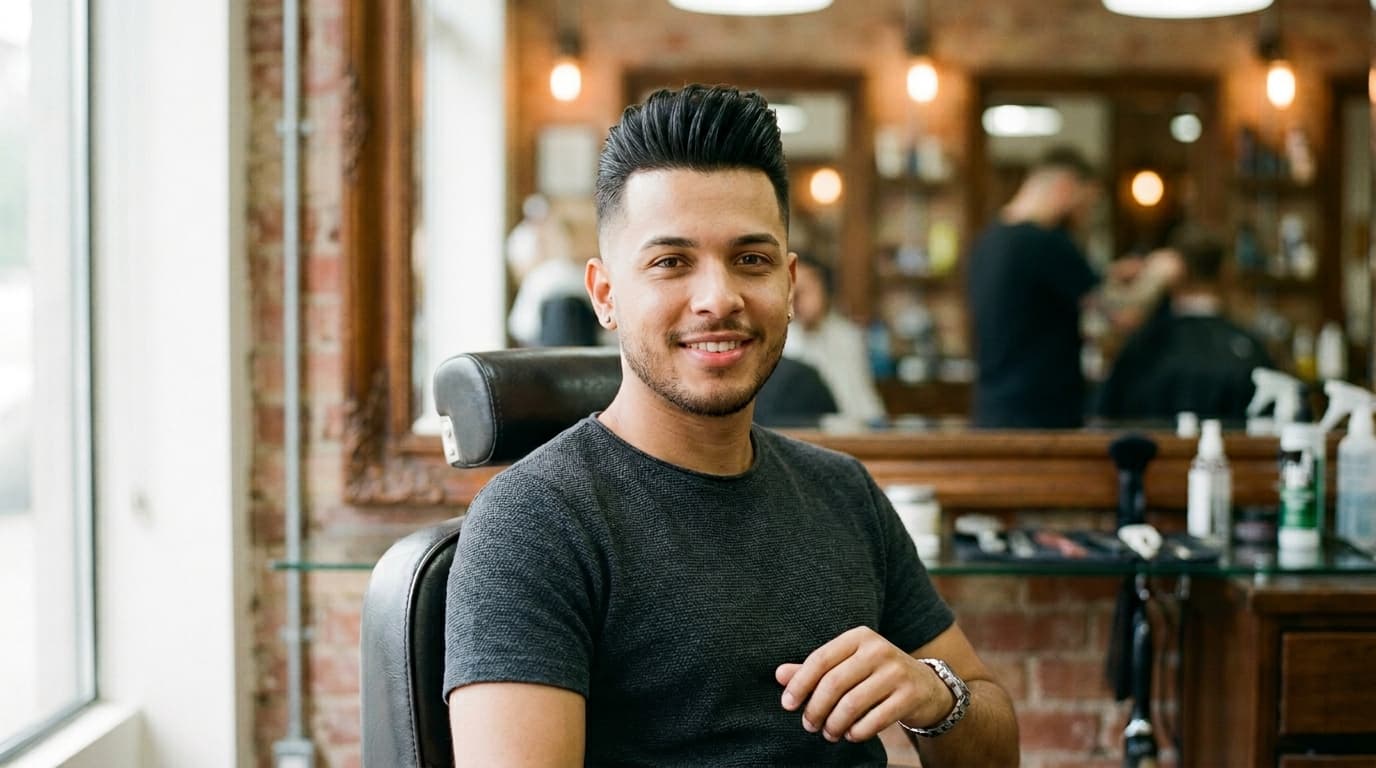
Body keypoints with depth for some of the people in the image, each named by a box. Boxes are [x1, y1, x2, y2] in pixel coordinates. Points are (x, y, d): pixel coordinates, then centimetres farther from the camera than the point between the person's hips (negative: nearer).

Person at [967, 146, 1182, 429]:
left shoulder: (989, 239, 10)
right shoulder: (1046, 244, -16)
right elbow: (1124, 314, -13)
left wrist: (1110, 283, 17)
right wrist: (1155, 275, 6)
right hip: (1042, 416, -9)